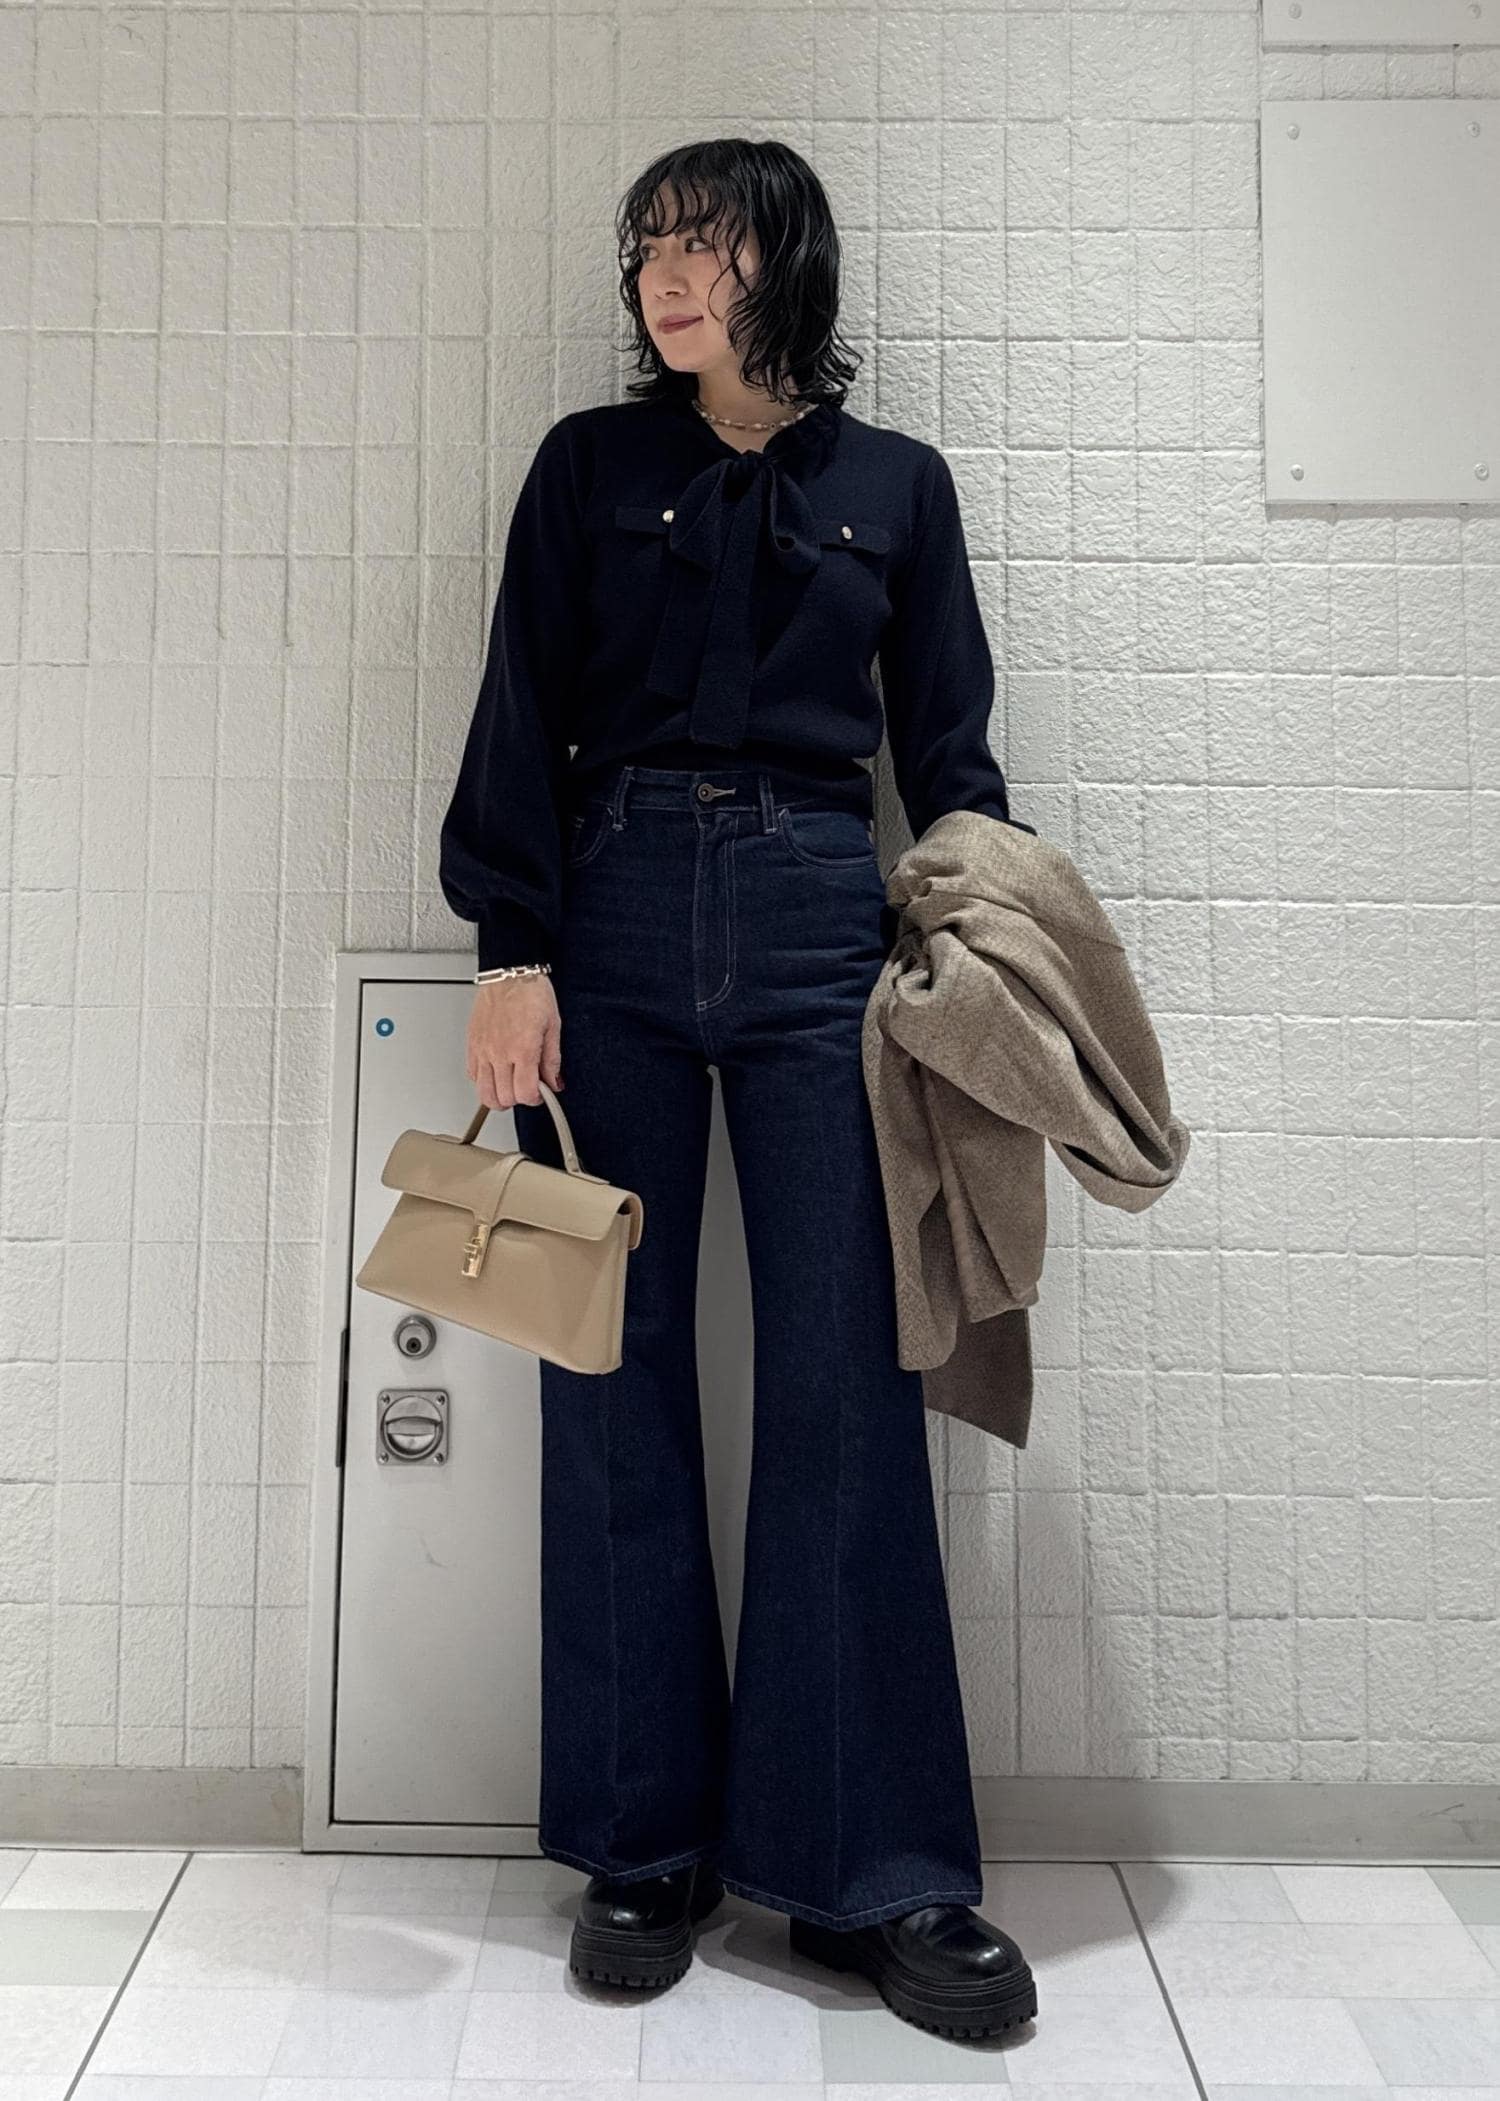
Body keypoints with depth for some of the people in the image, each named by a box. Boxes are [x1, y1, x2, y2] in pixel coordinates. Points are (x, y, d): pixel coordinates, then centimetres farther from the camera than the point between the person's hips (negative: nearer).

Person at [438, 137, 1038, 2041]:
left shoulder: (896, 485, 15)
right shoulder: (590, 466, 14)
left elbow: (948, 746, 15)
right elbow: (521, 722, 6)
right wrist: (512, 949, -5)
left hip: (818, 920, 0)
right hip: (613, 916, 1)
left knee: (846, 1383, -3)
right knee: (612, 1376, 1)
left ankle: (871, 1869, 11)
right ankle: (646, 1842, 17)